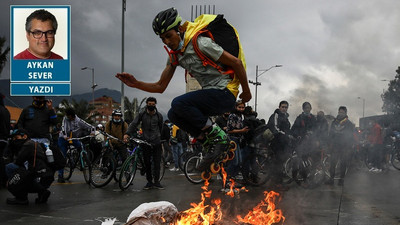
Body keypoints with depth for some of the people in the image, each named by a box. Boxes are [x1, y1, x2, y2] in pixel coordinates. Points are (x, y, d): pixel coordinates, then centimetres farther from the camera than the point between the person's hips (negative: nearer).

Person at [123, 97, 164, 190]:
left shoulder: (159, 116, 4)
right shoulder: (142, 114, 1)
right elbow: (133, 124, -8)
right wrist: (127, 133, -22)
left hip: (156, 142, 0)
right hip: (146, 142, 0)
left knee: (157, 162, -3)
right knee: (147, 163, 4)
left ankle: (156, 181, 3)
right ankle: (149, 182, 13)